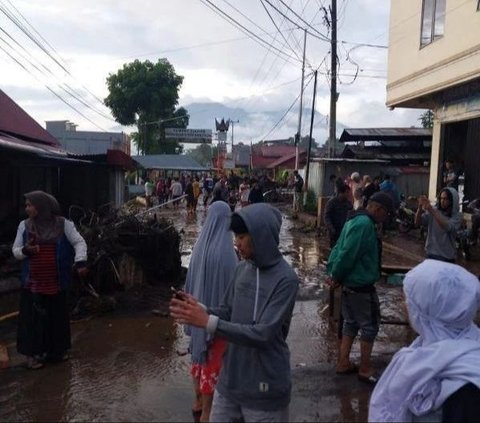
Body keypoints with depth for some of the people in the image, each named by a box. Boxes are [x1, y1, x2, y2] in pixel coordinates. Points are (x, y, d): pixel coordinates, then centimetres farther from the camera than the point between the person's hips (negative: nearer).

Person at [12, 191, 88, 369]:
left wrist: (80, 262, -21)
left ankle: (57, 349, 30)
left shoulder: (63, 224, -5)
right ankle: (32, 353, 19)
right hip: (32, 282, 1)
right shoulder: (24, 225, 2)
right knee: (32, 317, 4)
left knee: (57, 316, 12)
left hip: (56, 281, -1)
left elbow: (79, 242, -6)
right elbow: (15, 250, 8)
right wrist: (25, 250, -16)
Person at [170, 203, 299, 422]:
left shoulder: (285, 279, -19)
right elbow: (227, 312, 7)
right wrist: (199, 311, -12)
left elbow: (263, 334, -25)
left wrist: (208, 322, -27)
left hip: (264, 390, -5)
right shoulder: (241, 268, 2)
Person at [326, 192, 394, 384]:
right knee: (370, 327, 5)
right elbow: (347, 253, -27)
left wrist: (332, 272, 6)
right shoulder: (365, 224, -23)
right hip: (361, 286, -10)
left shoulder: (356, 220, 11)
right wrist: (336, 277, -15)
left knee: (351, 323, 19)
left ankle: (343, 363, 29)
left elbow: (339, 248, 12)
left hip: (350, 284, 10)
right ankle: (365, 370, 18)